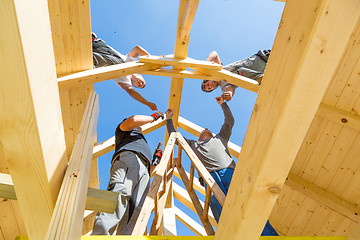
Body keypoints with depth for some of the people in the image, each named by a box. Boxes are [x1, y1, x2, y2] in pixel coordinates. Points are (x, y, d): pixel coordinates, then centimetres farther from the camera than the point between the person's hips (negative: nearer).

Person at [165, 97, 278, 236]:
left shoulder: (219, 138, 39)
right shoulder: (193, 144, 37)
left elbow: (230, 121, 47)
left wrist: (223, 104, 52)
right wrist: (169, 119, 49)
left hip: (229, 171, 0)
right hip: (210, 176, 0)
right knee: (219, 207, -26)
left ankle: (268, 234, -29)